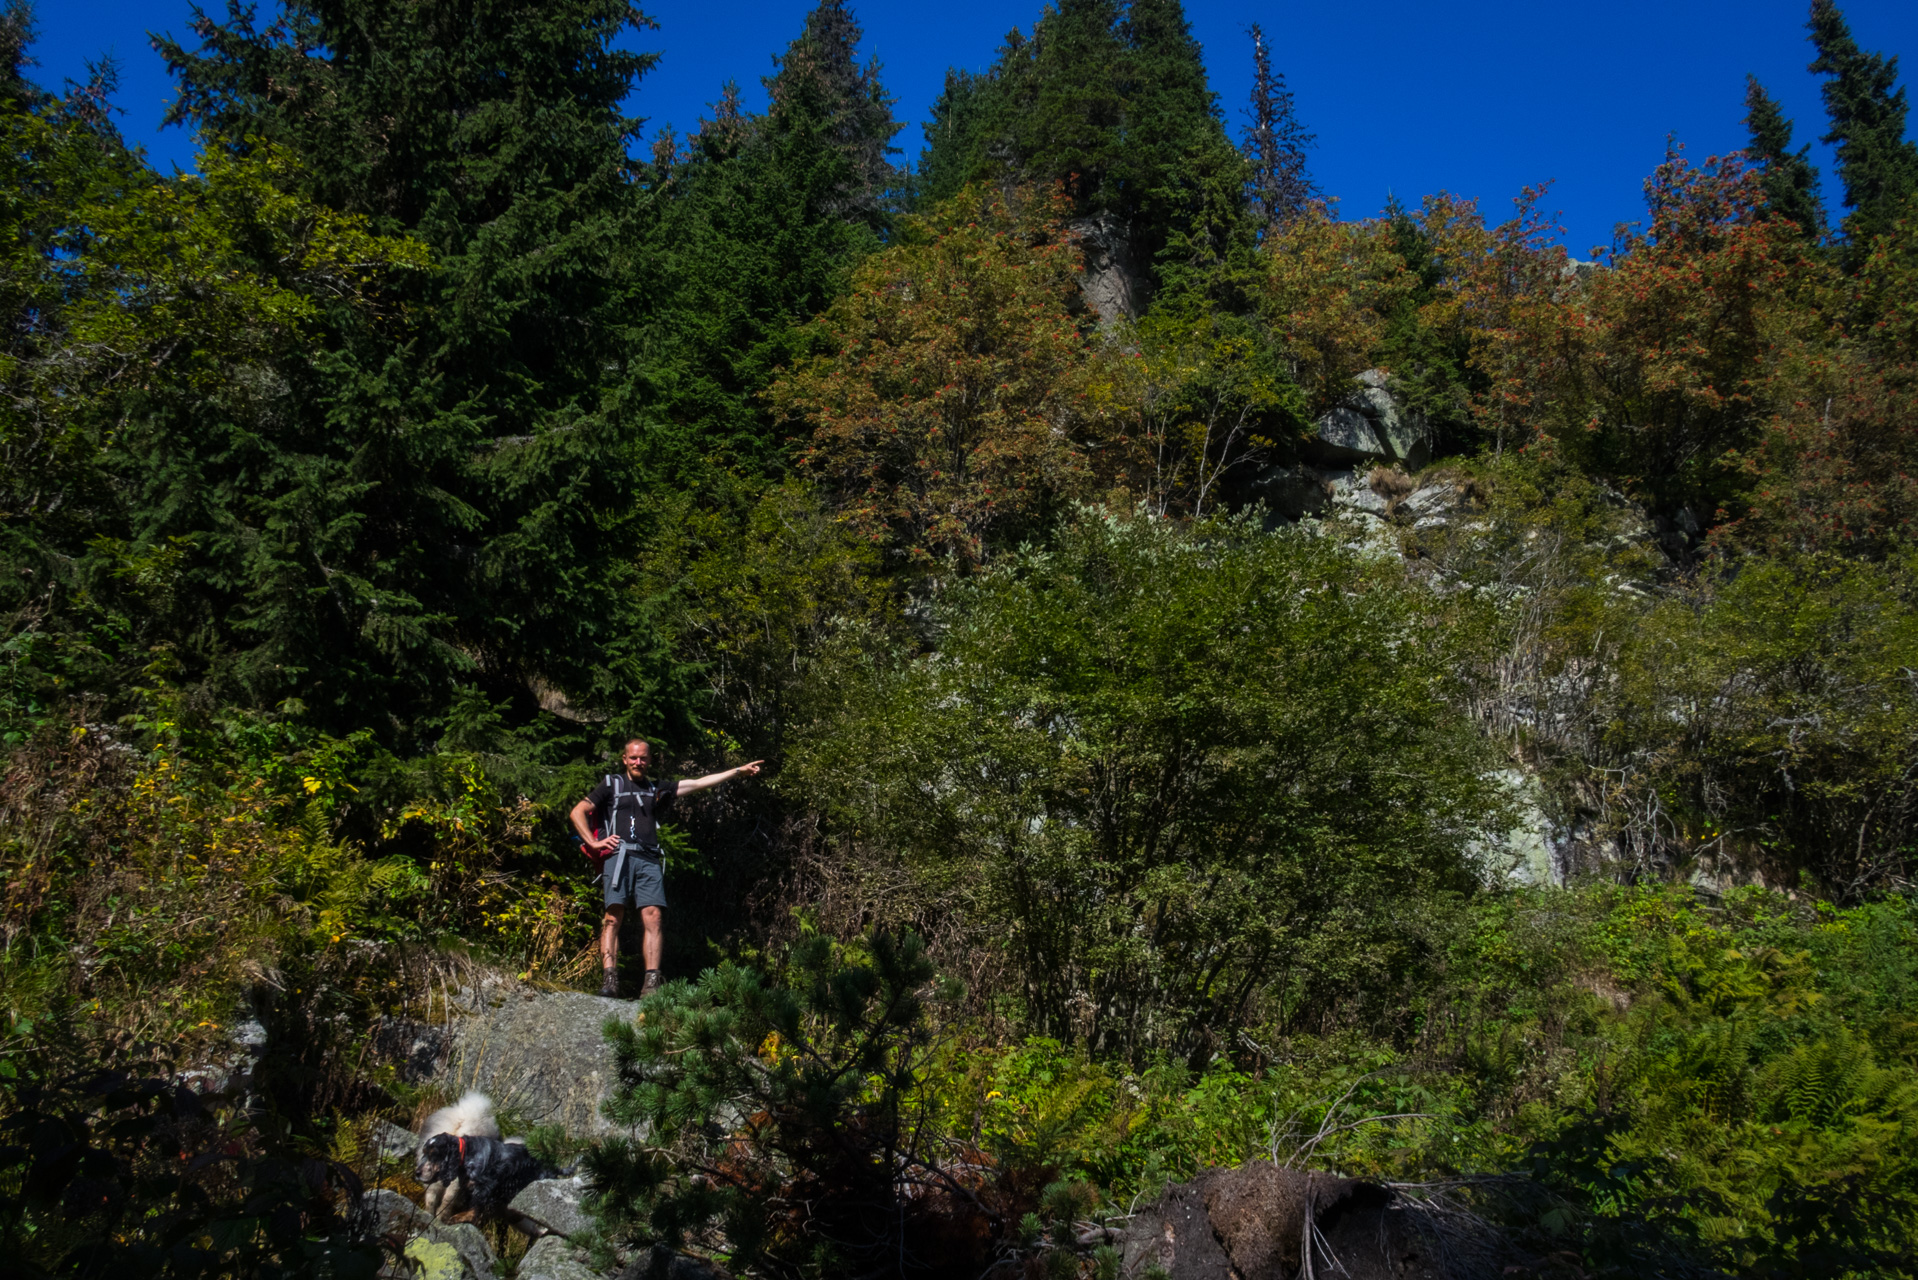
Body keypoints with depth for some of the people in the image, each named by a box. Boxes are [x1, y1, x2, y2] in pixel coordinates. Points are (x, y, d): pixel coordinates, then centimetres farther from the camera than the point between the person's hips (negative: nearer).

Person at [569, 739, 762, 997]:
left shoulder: (658, 791, 27)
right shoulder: (612, 784, 19)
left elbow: (698, 783, 25)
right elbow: (578, 812, 14)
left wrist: (738, 771, 21)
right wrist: (593, 843, 0)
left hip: (648, 860, 2)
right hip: (619, 856, -2)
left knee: (652, 918, -13)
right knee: (613, 916, -15)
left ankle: (651, 982, -19)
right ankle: (609, 980, -21)